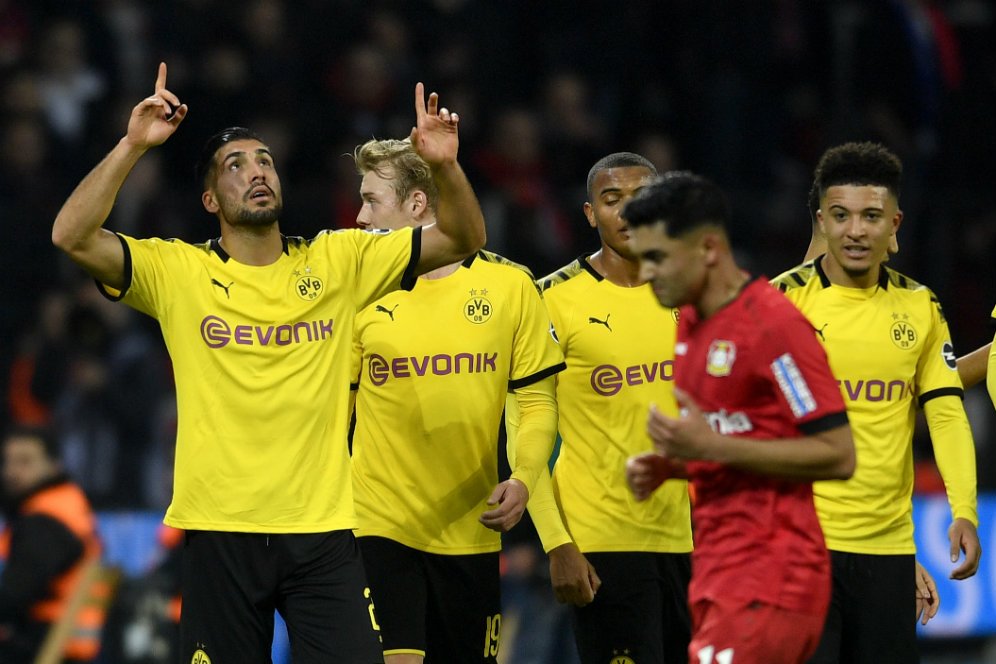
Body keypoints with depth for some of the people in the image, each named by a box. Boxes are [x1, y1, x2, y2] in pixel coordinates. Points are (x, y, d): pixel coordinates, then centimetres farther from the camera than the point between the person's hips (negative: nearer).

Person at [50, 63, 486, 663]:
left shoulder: (338, 261, 7)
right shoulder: (177, 271, 2)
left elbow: (463, 240, 6)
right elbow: (73, 237, -10)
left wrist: (444, 165, -12)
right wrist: (132, 146, -17)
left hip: (324, 528, 1)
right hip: (220, 529, -1)